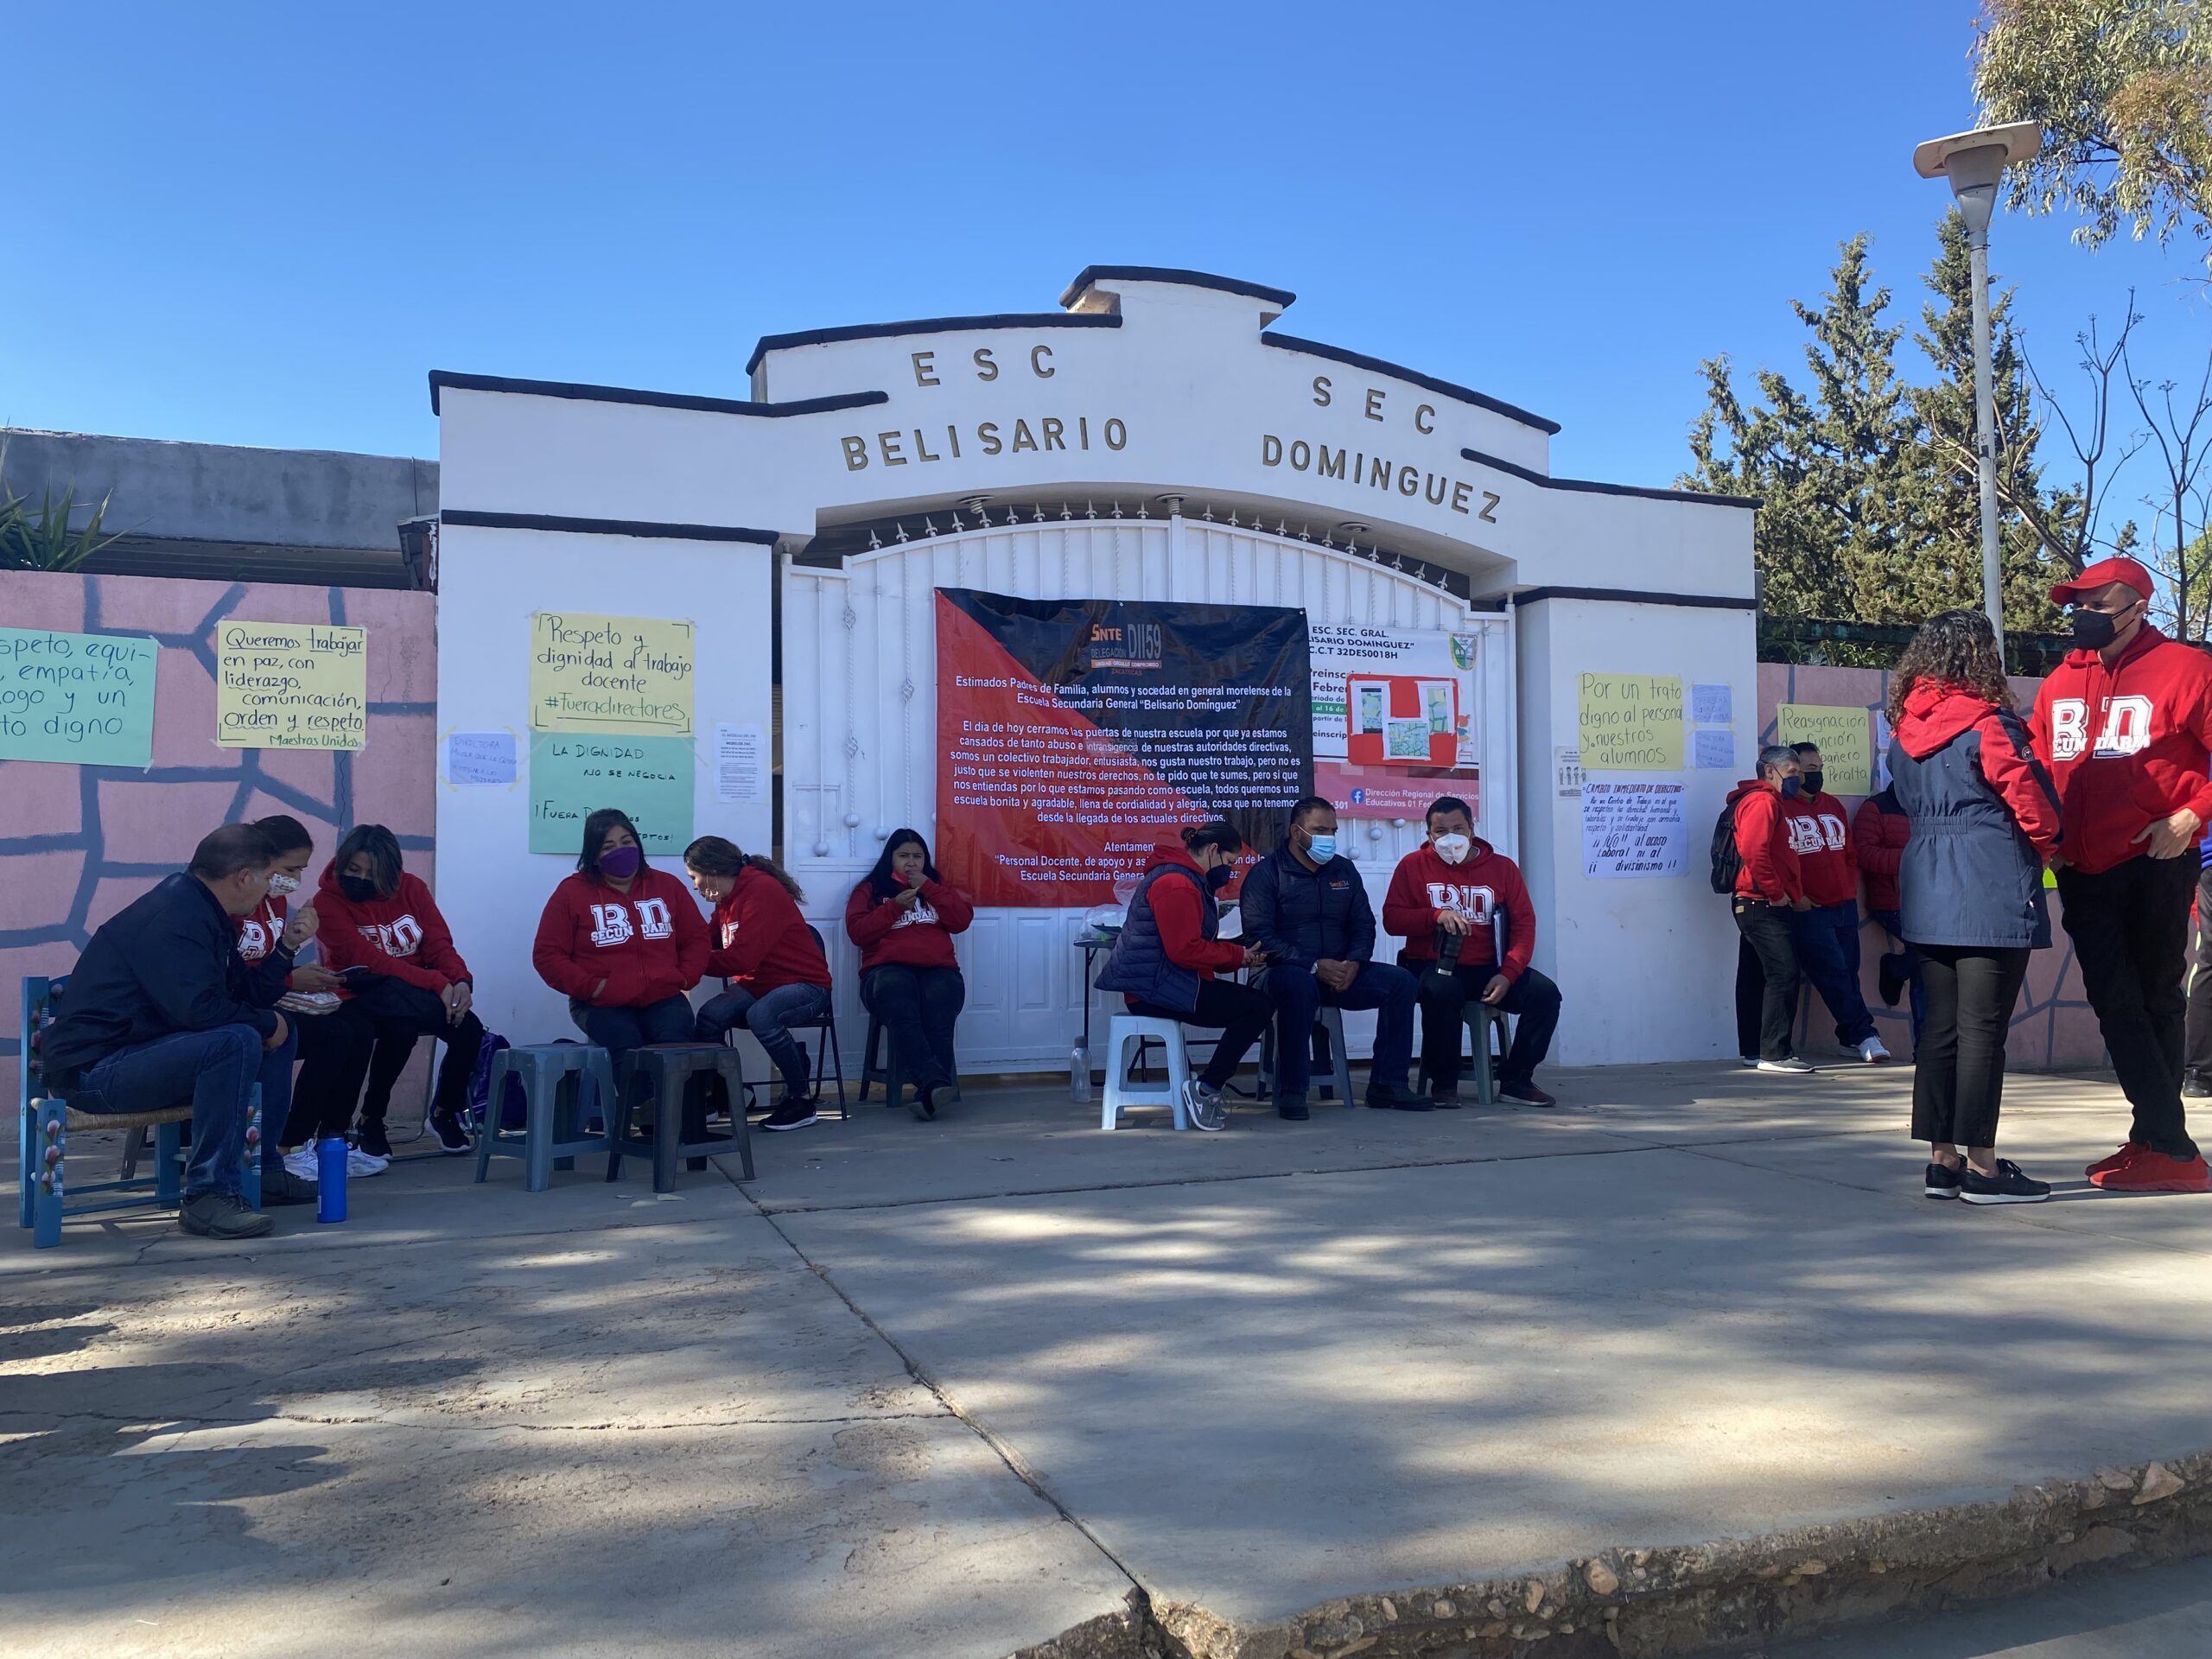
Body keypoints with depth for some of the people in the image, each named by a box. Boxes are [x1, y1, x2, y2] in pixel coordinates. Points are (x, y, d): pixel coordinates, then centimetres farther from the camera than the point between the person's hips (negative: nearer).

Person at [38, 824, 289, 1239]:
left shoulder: (197, 909, 12)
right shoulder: (173, 918, -20)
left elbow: (242, 991, 15)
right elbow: (200, 1009, -30)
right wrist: (268, 1023, -15)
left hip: (134, 1051, 11)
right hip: (94, 1070, -11)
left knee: (279, 1032, 10)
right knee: (237, 1042, -31)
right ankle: (208, 1196, -25)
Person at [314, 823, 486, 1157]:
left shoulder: (411, 887, 4)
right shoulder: (328, 901, -8)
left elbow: (439, 943, -1)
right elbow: (367, 959, -19)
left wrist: (461, 980, -24)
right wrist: (437, 984, -28)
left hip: (419, 998, 4)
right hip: (364, 998, -4)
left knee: (469, 1028, -25)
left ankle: (445, 1113, 3)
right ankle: (371, 1119, -17)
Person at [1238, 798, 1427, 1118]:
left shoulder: (1344, 870, 14)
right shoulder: (1266, 873, -4)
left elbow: (1364, 924, 13)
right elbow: (1259, 936, -14)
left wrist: (1354, 962, -9)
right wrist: (1314, 966, -21)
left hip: (1340, 971, 6)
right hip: (1286, 971, -6)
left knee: (1400, 981, -13)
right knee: (1298, 985, -40)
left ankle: (1387, 1084, -7)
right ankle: (1292, 1092, -28)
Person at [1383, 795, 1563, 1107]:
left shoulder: (1503, 867, 7)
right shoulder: (1413, 865, 2)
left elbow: (1524, 924, 3)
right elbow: (1391, 919, -4)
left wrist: (1508, 974, -12)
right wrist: (1436, 915, -21)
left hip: (1489, 967, 3)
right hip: (1433, 966, -3)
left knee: (1545, 993, -19)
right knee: (1440, 991, -37)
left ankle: (1515, 1079, -1)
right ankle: (1443, 1083, -15)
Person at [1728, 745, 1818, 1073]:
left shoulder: (1774, 802, 23)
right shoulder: (1762, 801, -10)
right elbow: (1753, 851, -23)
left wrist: (1797, 894, 13)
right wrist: (1777, 894, -17)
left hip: (1757, 906, 11)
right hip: (1762, 905, -11)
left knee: (1757, 978, 12)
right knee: (1784, 973, -13)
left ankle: (1752, 1051, 17)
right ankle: (1775, 1053, -12)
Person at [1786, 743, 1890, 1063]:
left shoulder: (1833, 806, 17)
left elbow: (1851, 852, 22)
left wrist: (1851, 888, 10)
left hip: (1845, 906, 7)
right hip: (1808, 911, -7)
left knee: (1847, 971, 7)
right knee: (1833, 973, -8)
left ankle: (1849, 1037, 16)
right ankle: (1863, 1035, -1)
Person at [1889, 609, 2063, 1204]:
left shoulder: (1904, 731, 9)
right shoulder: (1987, 724, -11)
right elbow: (2034, 802, -6)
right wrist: (2045, 846, 13)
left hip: (1928, 890, 7)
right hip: (1992, 889, -7)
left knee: (1941, 1026, 10)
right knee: (1982, 1030, -3)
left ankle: (1943, 1160, 15)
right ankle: (1981, 1167, 2)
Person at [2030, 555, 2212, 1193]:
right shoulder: (2060, 682, 10)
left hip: (2154, 866, -5)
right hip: (2082, 872, 5)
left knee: (2155, 1002, 5)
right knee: (2116, 1004, 4)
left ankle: (2161, 1143, 12)